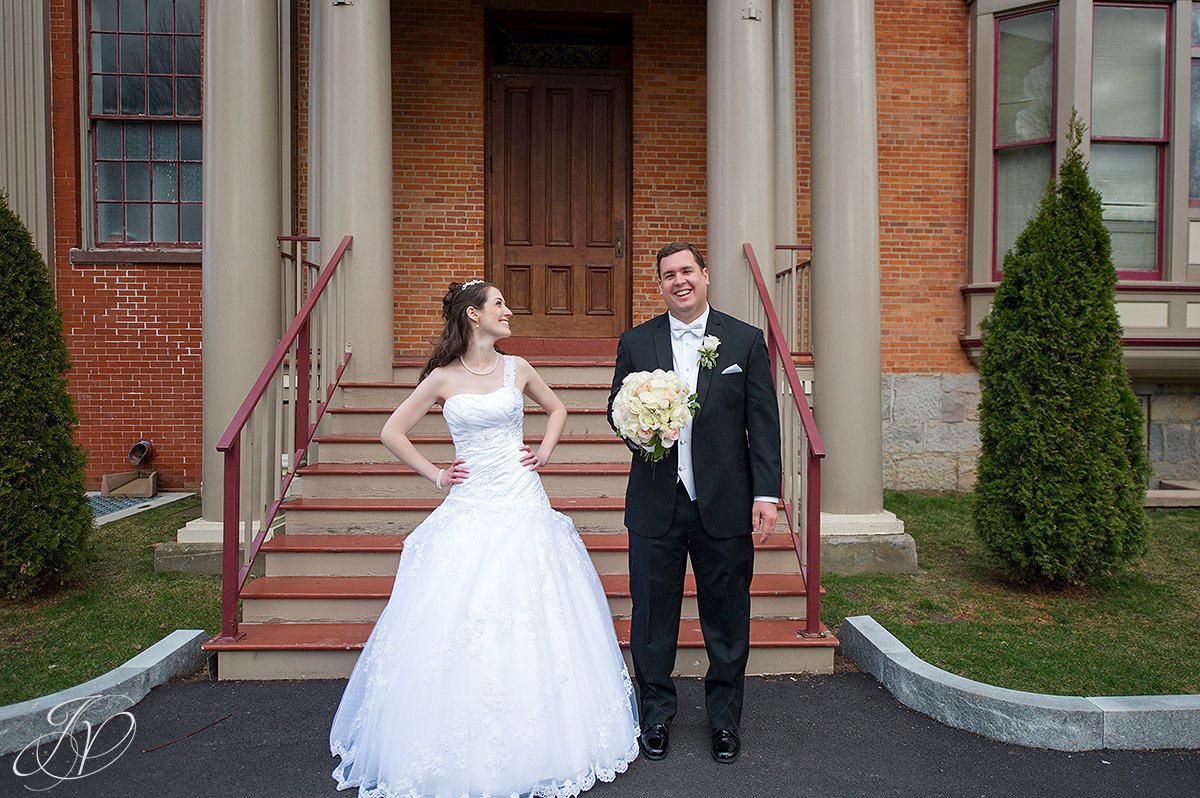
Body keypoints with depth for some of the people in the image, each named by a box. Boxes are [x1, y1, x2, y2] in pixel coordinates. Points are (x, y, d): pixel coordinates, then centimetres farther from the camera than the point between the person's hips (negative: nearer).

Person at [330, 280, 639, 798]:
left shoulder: (516, 369, 7)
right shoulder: (442, 378, 1)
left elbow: (556, 409, 23)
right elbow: (392, 433, 8)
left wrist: (545, 452, 9)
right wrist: (434, 475, 2)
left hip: (522, 507, 2)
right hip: (469, 511, -1)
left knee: (532, 628, 3)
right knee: (460, 626, -1)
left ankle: (535, 748, 21)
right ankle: (463, 756, 18)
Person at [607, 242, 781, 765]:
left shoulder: (746, 340, 2)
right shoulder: (634, 342, 5)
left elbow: (763, 423, 0)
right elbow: (616, 408, 12)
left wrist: (766, 493, -7)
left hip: (725, 505, -1)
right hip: (656, 505, 1)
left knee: (727, 617, 11)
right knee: (653, 614, 11)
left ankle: (725, 719, 32)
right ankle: (656, 715, 31)